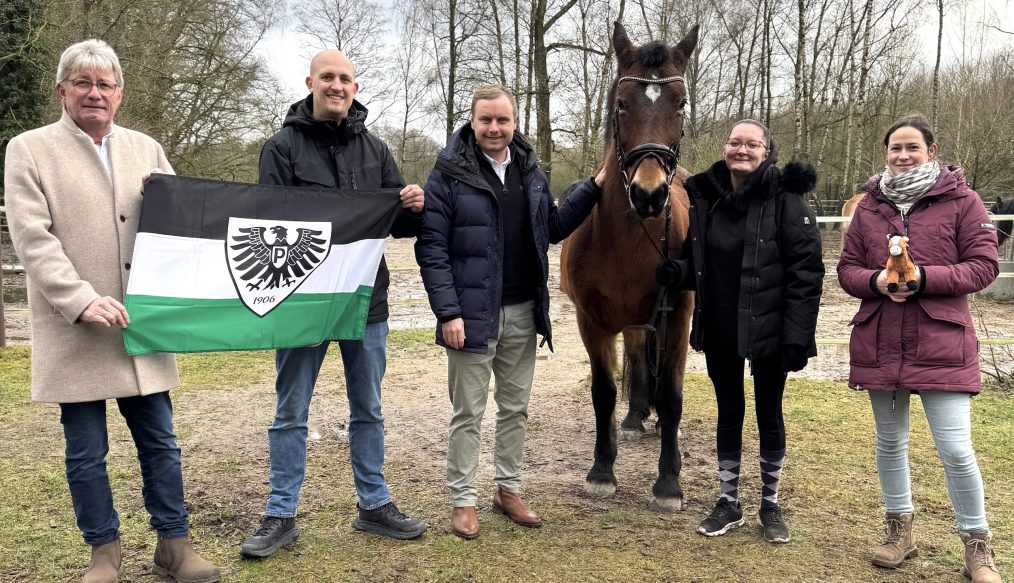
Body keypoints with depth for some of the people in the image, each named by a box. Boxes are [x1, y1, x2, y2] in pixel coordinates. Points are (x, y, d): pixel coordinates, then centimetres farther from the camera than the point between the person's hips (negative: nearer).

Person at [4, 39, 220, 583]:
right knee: (86, 453, 8)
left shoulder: (146, 149, 12)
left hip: (142, 326, 3)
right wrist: (81, 300, -19)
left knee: (159, 443, 9)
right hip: (75, 331, -3)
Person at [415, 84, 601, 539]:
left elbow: (553, 229, 16)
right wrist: (448, 312, -19)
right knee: (468, 413, 6)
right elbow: (431, 249, -13)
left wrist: (592, 190, 7)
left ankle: (508, 489, 32)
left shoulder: (530, 171, 7)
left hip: (523, 313, 5)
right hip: (472, 313, -5)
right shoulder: (450, 174, -10)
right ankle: (463, 500, 20)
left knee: (515, 408, 16)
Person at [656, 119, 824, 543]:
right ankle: (728, 503, 28)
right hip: (718, 331, 4)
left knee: (769, 414, 11)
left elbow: (806, 272, -13)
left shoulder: (785, 199, -11)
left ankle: (770, 505, 28)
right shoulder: (704, 197, 2)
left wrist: (797, 336, -18)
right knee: (729, 414, 14)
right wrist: (675, 271, -12)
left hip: (767, 331, -3)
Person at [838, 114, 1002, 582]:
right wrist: (876, 281, -14)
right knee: (890, 440, 14)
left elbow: (983, 265, -6)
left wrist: (925, 277, -20)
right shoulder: (869, 206, 7)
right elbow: (847, 269, 7)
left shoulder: (961, 200, -2)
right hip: (879, 342, 4)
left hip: (942, 343, -3)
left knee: (956, 449, -4)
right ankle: (899, 530, 32)